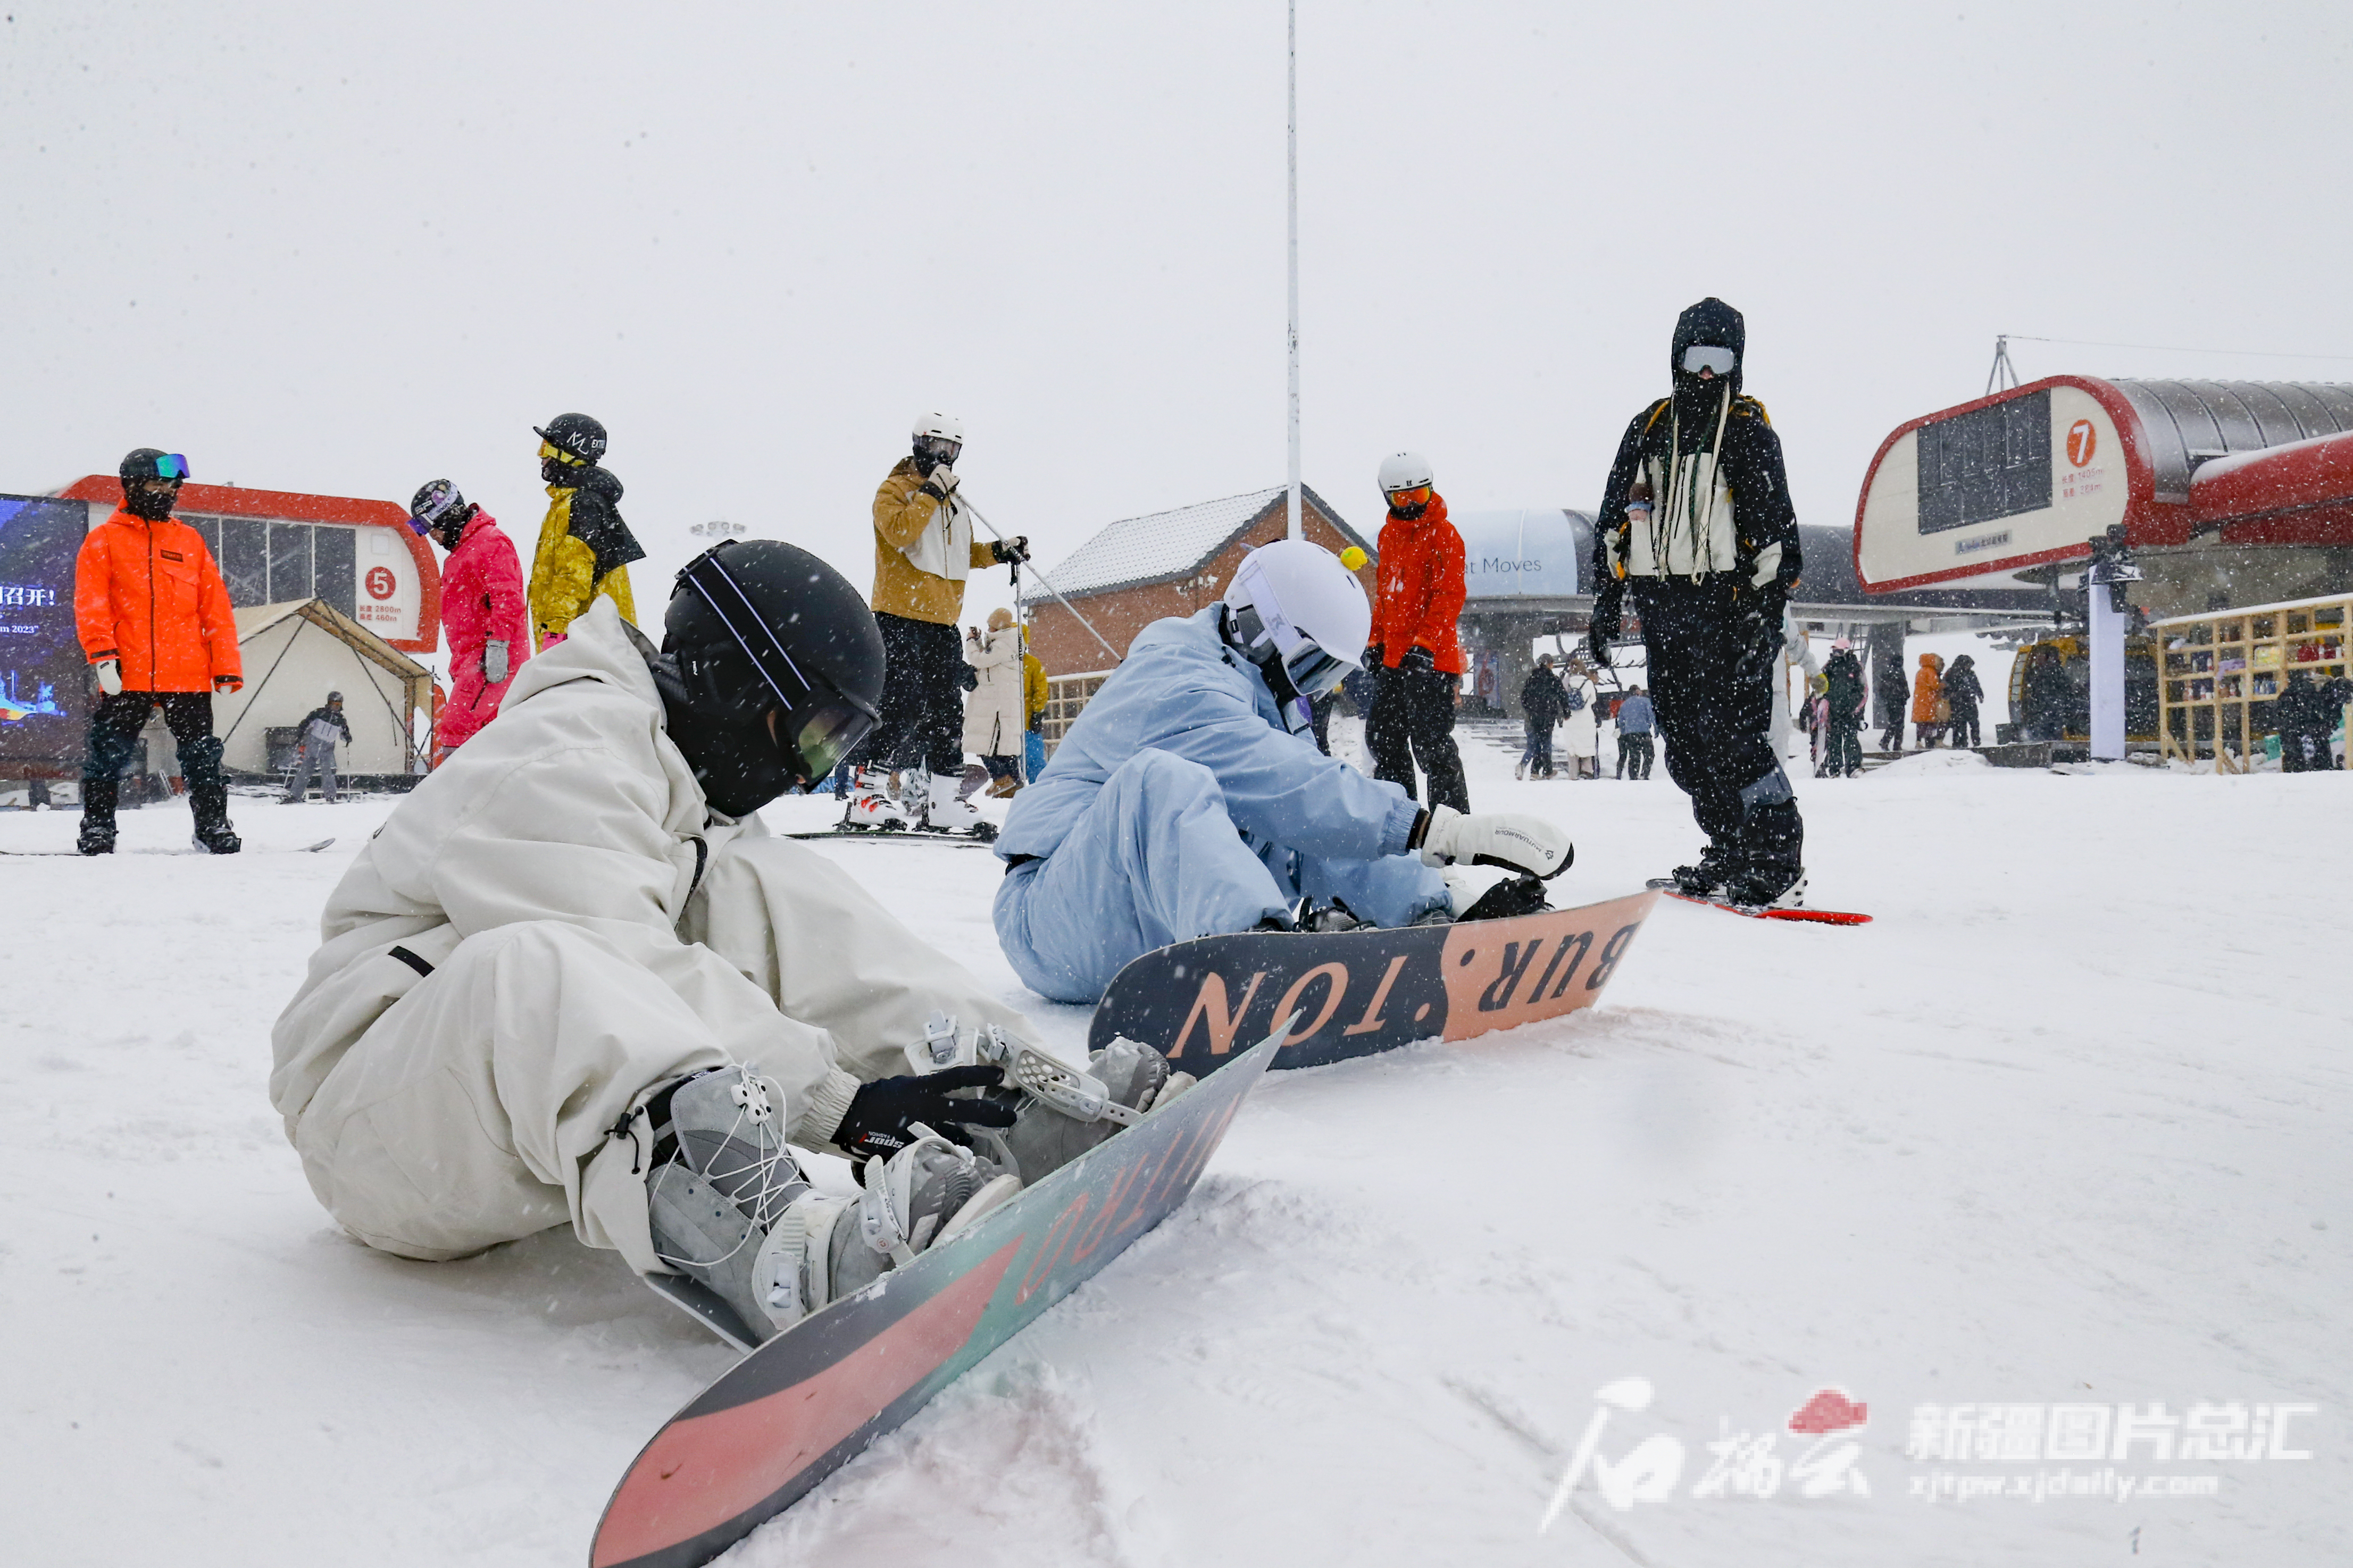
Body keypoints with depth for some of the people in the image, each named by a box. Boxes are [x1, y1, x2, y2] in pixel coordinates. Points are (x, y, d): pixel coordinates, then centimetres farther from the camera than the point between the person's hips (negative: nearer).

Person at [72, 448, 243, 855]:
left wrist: (226, 667, 4)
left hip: (189, 676, 2)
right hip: (127, 676, -2)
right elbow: (90, 604, -1)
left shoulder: (190, 542, 14)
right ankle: (97, 829, 14)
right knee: (109, 754, 3)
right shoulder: (105, 540, 7)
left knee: (202, 756, 4)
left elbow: (216, 608, 11)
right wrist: (102, 656, -14)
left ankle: (213, 827, 12)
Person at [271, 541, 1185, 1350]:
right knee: (530, 969, -41)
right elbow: (629, 971, -26)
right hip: (377, 1125, -8)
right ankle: (781, 1258, -65)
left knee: (753, 889, -7)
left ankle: (1014, 1109, -17)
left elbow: (795, 950, 11)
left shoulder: (694, 784, 15)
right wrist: (843, 1102, -29)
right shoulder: (560, 767, -14)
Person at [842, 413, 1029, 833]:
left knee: (947, 711, 7)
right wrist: (931, 492, -17)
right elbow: (900, 532, -18)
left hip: (944, 622, 8)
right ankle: (866, 796, -12)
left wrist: (998, 551, 11)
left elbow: (964, 553, 27)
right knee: (901, 705, -15)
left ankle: (941, 801, 13)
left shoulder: (954, 500, 22)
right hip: (900, 616, -7)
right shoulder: (894, 490, 0)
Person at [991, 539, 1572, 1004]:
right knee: (1164, 775, -34)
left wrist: (1444, 900, -8)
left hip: (1158, 928, 9)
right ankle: (1248, 942, -57)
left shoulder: (1261, 703, 15)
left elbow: (1337, 824, 6)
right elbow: (1306, 792, -26)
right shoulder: (1182, 689, -14)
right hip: (1053, 922, -9)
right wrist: (1444, 831, -30)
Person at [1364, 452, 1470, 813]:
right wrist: (1376, 641, 17)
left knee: (1431, 742, -9)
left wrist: (1424, 642, -23)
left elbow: (1450, 595, -15)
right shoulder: (1389, 534, 16)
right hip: (1392, 658, 8)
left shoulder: (1443, 534, -7)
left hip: (1430, 659, -8)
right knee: (1383, 737, 14)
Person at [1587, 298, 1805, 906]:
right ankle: (1731, 853, 19)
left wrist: (1770, 605, -11)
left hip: (1729, 604, -5)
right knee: (1684, 744, 7)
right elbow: (1614, 518, 18)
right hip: (1661, 607, 5)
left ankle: (1778, 865, -6)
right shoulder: (1648, 428, 16)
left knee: (1733, 737, -13)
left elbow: (1776, 524, -2)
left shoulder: (1749, 429, 2)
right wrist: (1608, 595, 11)